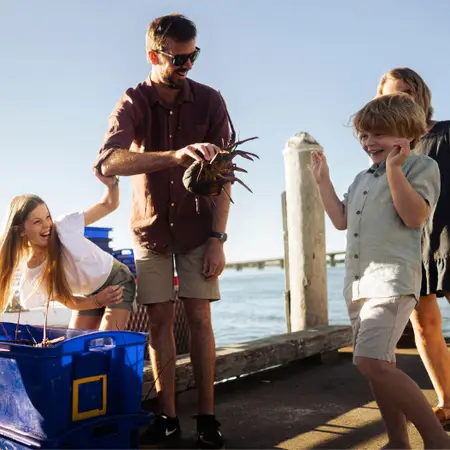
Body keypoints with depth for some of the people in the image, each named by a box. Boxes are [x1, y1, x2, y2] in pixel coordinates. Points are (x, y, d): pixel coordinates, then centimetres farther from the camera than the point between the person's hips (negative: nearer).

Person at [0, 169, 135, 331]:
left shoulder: (65, 226, -24)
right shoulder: (30, 278, -18)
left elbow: (109, 205, -17)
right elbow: (69, 302, -8)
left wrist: (111, 183, -38)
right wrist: (98, 300, -25)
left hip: (117, 281, -3)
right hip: (89, 295, 3)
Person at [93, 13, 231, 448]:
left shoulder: (209, 100, -8)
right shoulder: (132, 103, -9)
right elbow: (108, 161, -30)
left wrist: (217, 238, -13)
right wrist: (176, 155, -46)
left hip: (196, 227, 0)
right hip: (149, 227, 1)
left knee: (199, 317, -3)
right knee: (159, 319, 1)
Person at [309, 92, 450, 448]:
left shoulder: (421, 166, -1)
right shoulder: (363, 178, 21)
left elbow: (415, 216, -15)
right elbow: (341, 220, 20)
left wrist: (394, 168, -19)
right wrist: (323, 180, 17)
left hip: (392, 279, -9)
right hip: (359, 282, 9)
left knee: (371, 361, -21)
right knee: (379, 364, 10)